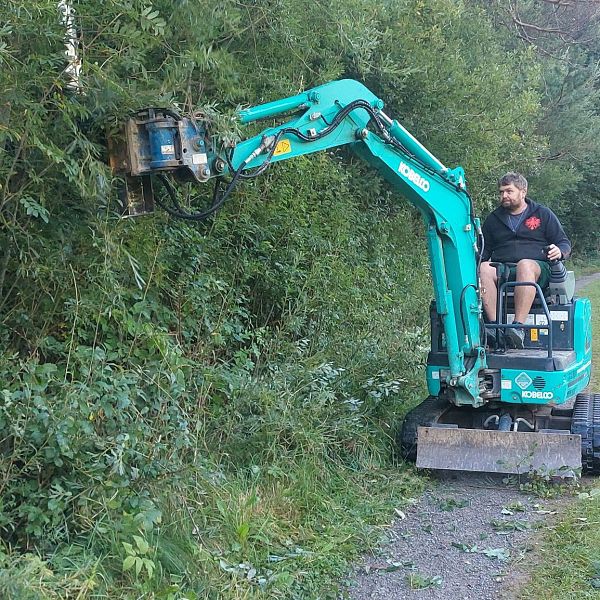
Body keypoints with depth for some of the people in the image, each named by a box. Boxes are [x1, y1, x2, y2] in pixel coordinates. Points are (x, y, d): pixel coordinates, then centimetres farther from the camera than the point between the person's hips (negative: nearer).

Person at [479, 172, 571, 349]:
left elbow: (565, 243, 15)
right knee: (483, 268, -32)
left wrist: (559, 251, -9)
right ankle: (493, 326, -43)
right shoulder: (493, 219, 24)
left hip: (538, 268, -3)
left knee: (525, 265, -40)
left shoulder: (543, 214, 16)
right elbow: (485, 250, 26)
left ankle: (518, 327, -47)